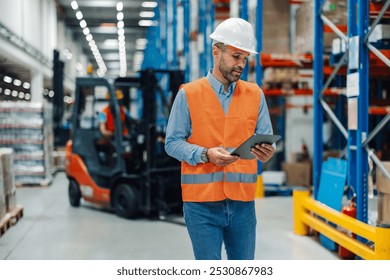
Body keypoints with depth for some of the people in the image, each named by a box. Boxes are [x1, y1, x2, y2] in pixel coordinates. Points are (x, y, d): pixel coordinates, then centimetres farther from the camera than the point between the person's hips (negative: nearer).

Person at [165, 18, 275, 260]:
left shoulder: (255, 94, 9)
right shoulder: (189, 94, 0)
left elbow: (266, 138, 7)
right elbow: (173, 143, -2)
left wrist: (267, 151, -17)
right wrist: (206, 154, -18)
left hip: (243, 201, 3)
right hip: (202, 202, -3)